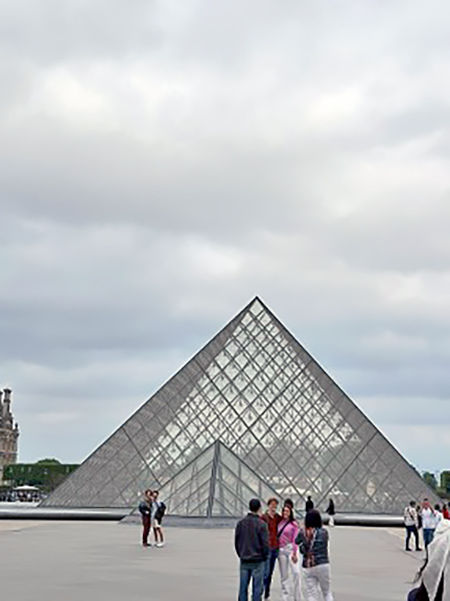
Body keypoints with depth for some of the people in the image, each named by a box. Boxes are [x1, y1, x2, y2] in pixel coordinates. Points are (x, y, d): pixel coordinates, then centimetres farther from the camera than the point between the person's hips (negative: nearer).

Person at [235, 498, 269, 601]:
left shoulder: (240, 523, 4)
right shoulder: (261, 524, -12)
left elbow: (236, 541, 9)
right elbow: (265, 543, -12)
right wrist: (264, 556, 3)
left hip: (244, 561, 5)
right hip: (258, 561, -5)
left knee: (243, 587, 10)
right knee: (257, 587, 1)